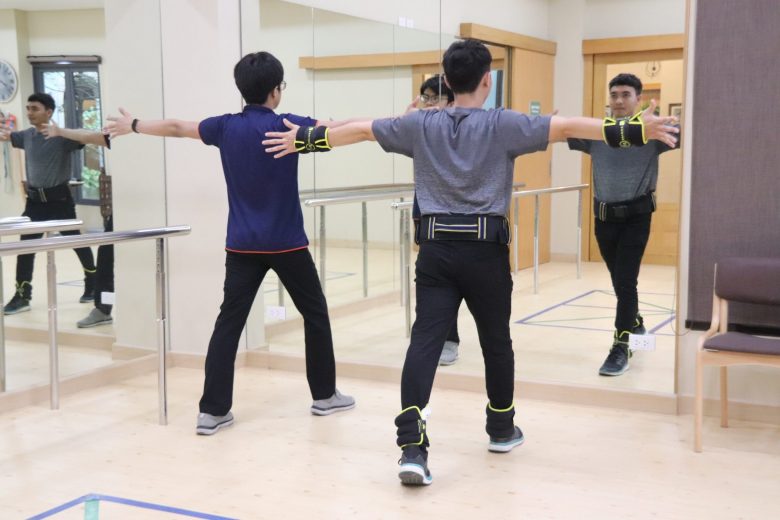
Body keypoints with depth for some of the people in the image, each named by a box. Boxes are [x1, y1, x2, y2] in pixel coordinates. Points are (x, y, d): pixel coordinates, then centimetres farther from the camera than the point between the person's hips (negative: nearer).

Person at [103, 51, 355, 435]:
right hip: (286, 244, -3)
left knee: (229, 322, 3)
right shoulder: (288, 126, -8)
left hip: (242, 245, 3)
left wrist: (133, 126, 32)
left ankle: (213, 410, 0)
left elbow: (175, 127, 16)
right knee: (315, 314, 13)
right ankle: (324, 396, 21)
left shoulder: (225, 127, 2)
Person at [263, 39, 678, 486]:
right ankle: (502, 430, 33)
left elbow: (360, 130, 14)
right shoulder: (503, 125, -3)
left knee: (425, 341, -4)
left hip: (436, 248, 2)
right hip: (484, 249, -2)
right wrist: (635, 130, -14)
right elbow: (566, 127, -11)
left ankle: (412, 446, -15)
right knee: (496, 342, 16)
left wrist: (305, 139, 27)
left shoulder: (422, 125, 7)